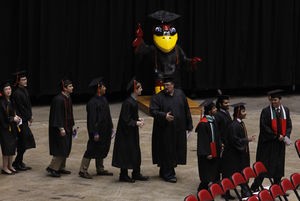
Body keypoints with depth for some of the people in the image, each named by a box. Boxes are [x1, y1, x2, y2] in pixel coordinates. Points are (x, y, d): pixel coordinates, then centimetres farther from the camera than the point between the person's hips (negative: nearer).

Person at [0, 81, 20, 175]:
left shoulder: (11, 101, 9)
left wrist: (16, 118, 2)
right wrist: (13, 119, -16)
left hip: (12, 127, 8)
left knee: (12, 146, 11)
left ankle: (10, 166, 21)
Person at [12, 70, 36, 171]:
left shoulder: (24, 90, 10)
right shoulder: (17, 93, -18)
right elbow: (21, 108, -17)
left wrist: (30, 116, 10)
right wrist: (27, 119, -12)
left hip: (26, 119, 9)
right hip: (21, 120, -9)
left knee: (23, 143, 12)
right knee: (23, 142, -4)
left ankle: (18, 162, 21)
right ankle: (17, 163, 6)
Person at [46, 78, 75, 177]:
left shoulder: (68, 97, 9)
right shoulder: (58, 99, -20)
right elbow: (57, 114, -22)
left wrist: (71, 126, 17)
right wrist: (61, 128, -23)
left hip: (67, 127, 10)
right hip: (60, 128, -10)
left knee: (66, 149, 13)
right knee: (61, 148, -7)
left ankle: (61, 168, 22)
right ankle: (52, 168, 2)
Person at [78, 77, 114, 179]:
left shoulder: (103, 99, 8)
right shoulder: (93, 102, -20)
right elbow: (92, 119, -21)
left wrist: (111, 127, 16)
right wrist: (95, 133, -22)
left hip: (104, 131, 9)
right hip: (97, 130, -9)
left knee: (102, 150, 16)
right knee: (92, 150, -3)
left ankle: (100, 169, 27)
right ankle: (83, 170, 4)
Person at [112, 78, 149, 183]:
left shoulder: (133, 101, 7)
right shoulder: (128, 102, -22)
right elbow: (126, 119, -22)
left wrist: (138, 119, 6)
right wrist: (136, 123, -26)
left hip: (132, 132, 10)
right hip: (127, 132, -10)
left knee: (135, 152, 14)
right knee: (126, 153, 0)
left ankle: (136, 174, 22)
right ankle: (123, 175, 10)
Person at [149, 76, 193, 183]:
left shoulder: (180, 94, 5)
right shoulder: (158, 97, -6)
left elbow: (186, 111, 11)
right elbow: (153, 111, -13)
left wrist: (189, 125, 10)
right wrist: (164, 115, -29)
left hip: (179, 129, 5)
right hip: (165, 130, -5)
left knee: (176, 151, 10)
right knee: (167, 151, -2)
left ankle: (164, 172, 25)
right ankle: (168, 174, 8)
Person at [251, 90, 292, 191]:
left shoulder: (285, 110, 6)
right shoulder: (266, 111, -9)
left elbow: (288, 125, 9)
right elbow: (264, 127, -12)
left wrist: (286, 136, -9)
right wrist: (276, 136, -14)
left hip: (280, 142, 4)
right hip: (268, 142, -4)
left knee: (279, 166, 9)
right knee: (264, 165, -3)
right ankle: (255, 187, 4)